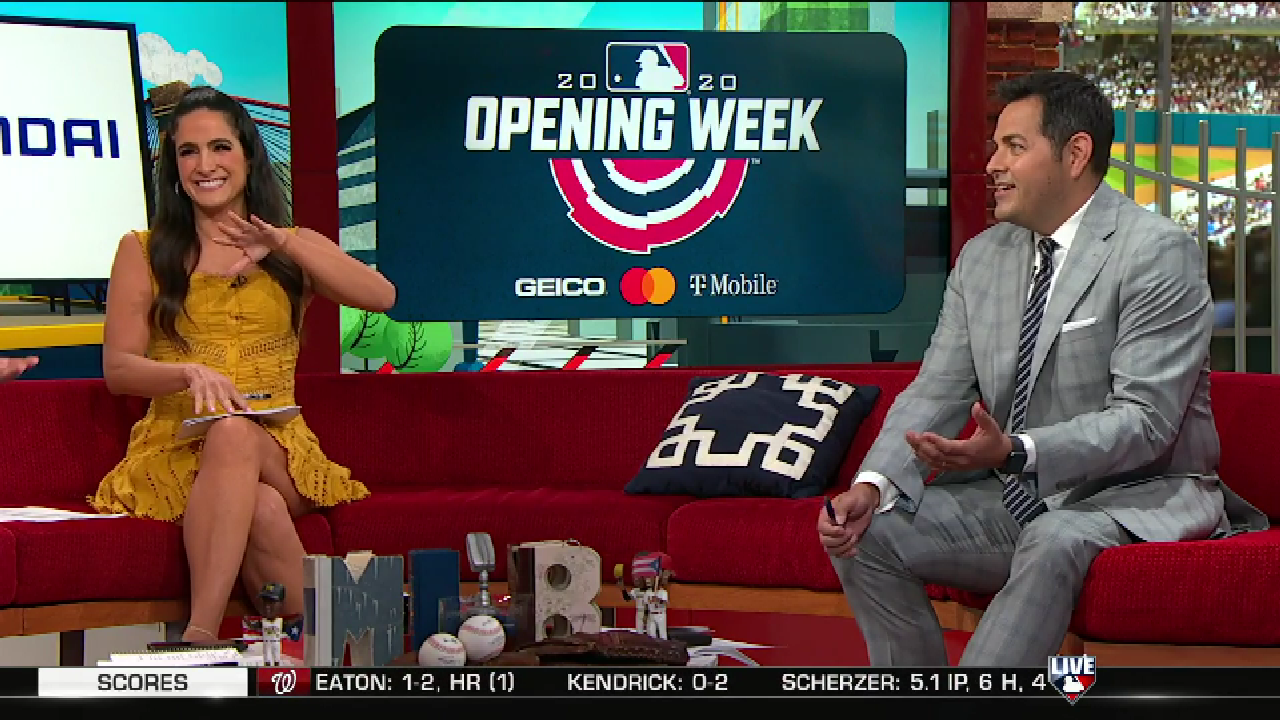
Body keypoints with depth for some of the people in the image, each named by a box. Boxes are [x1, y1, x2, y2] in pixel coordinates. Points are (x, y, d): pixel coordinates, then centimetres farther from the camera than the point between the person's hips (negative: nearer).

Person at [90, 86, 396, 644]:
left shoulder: (297, 248, 17)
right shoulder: (142, 252, 15)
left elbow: (382, 296, -2)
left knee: (236, 435, -38)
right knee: (261, 507, -37)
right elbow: (117, 368, 5)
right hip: (175, 449, -1)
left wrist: (286, 244, -14)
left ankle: (199, 635, -48)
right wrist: (189, 373, -17)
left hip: (279, 448, 1)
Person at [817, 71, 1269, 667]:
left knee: (1055, 540, -37)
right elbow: (936, 392, 5)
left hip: (1136, 496, -7)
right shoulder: (981, 258, 11)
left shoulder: (1158, 252, -11)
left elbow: (1144, 422, -19)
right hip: (1015, 500, 7)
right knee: (866, 532, -12)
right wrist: (872, 484, -15)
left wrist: (1014, 451, -33)